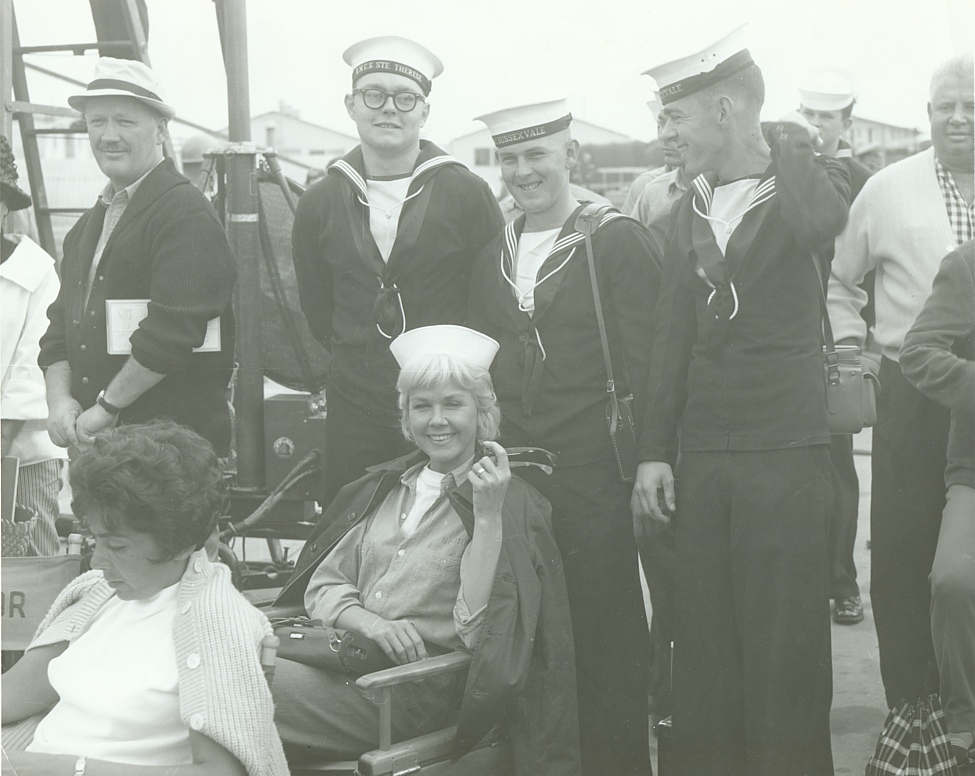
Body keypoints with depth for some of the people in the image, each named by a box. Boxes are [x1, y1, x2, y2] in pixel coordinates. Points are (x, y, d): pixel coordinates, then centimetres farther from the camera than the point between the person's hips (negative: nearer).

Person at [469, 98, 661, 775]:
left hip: (595, 483, -5)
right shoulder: (491, 261, 15)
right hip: (513, 480, 5)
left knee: (606, 642, 0)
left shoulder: (618, 243, -2)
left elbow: (646, 365, -6)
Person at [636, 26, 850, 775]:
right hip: (702, 452, 5)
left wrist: (789, 142, -12)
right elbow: (673, 333, 13)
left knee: (784, 645, -3)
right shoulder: (691, 207, 12)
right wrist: (655, 451, 8)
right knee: (704, 643, 7)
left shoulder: (810, 178, -3)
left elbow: (819, 222, -29)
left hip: (786, 447, -5)